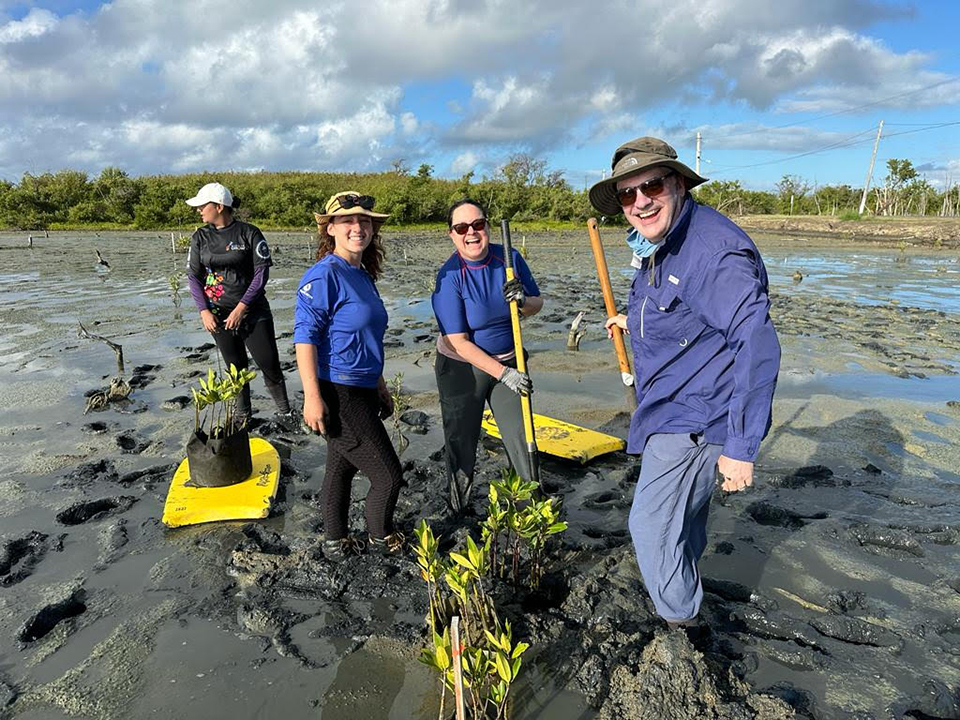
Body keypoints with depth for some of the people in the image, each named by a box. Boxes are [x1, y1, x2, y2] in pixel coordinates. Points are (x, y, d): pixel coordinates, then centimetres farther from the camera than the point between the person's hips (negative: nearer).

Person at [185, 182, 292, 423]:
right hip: (219, 315, 3)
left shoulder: (249, 233, -6)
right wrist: (204, 311, -5)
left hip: (253, 310, -3)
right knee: (235, 367, 10)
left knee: (269, 363, -5)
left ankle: (284, 410, 12)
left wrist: (242, 307, -14)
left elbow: (262, 272, -10)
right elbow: (193, 276, 7)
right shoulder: (200, 237, 5)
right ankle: (243, 413, 25)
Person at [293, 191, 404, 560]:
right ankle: (381, 538, 28)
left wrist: (380, 386, 23)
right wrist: (312, 396, -23)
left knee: (341, 466, 21)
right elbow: (305, 336, -18)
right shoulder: (324, 275, -15)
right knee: (388, 475, 1)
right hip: (337, 396, -9)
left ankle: (335, 542, 37)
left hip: (360, 392, 9)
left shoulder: (364, 276, 12)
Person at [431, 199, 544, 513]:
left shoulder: (510, 258, -7)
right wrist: (503, 374, -26)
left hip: (509, 363, 3)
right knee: (462, 443, 9)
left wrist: (523, 301, -21)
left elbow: (537, 304, 4)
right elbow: (458, 342, -21)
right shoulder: (449, 276, -20)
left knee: (522, 437, 5)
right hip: (462, 368, -3)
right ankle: (460, 512, 30)